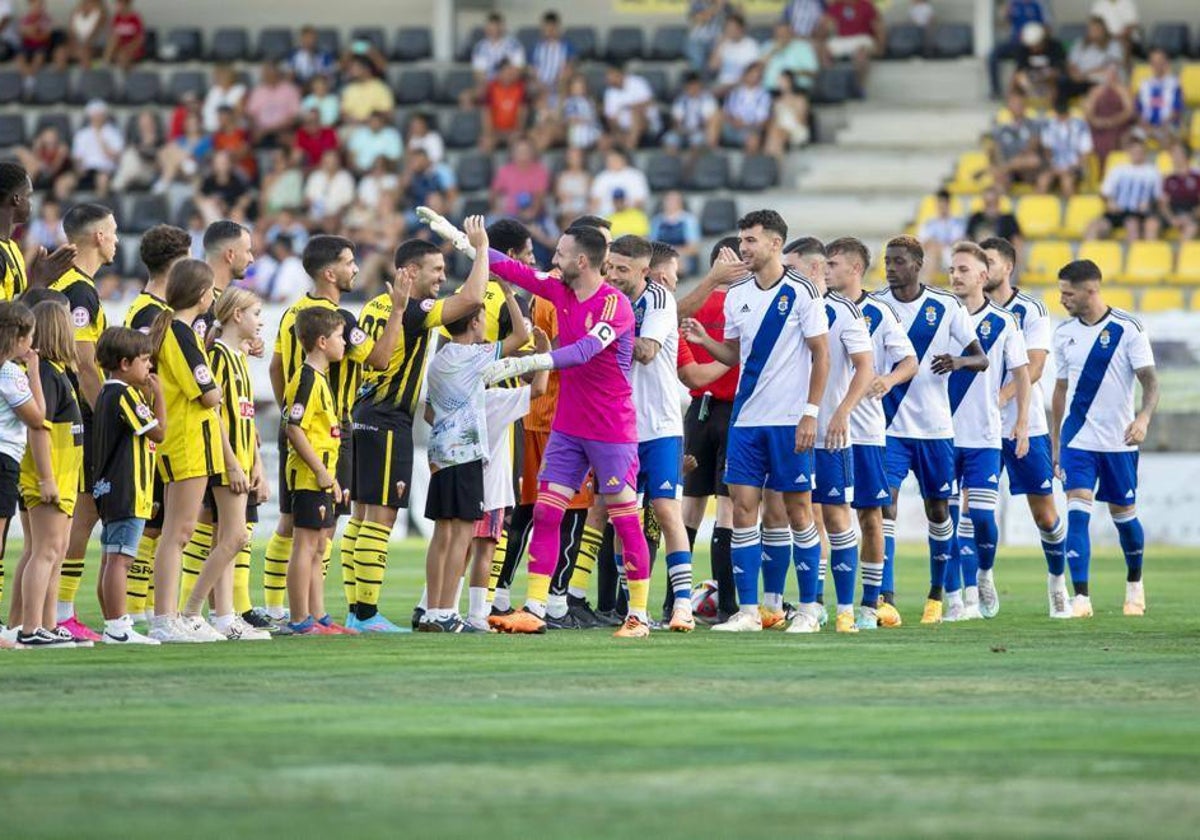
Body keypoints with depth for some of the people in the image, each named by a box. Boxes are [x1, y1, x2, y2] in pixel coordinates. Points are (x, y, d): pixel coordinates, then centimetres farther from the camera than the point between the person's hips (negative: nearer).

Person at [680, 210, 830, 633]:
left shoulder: (801, 292, -7)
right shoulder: (736, 296, 9)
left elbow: (821, 355, -6)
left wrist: (810, 412, -11)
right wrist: (704, 341, -3)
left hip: (789, 421, -5)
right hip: (746, 419, 5)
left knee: (798, 509, 0)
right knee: (743, 508, -1)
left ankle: (809, 608, 9)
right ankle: (747, 610, 3)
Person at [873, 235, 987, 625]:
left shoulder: (946, 306, -2)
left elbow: (981, 359, 0)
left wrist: (958, 361, -21)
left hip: (934, 427, 1)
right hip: (889, 427, -1)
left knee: (938, 509, 11)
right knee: (885, 504, -15)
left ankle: (936, 595, 27)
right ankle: (885, 597, -19)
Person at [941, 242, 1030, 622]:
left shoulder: (1003, 323, 2)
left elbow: (1021, 373, 6)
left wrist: (1022, 422, -1)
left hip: (984, 437, -1)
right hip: (943, 433, 1)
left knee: (982, 516, -5)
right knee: (948, 517, -1)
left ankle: (984, 577, 21)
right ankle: (955, 597, 2)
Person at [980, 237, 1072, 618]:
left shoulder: (1031, 310, -3)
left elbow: (1034, 366, -12)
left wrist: (1001, 396, -26)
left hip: (1025, 424, -2)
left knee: (1044, 513, 3)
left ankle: (1057, 581, 22)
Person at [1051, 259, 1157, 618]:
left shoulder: (1128, 329, -8)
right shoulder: (1064, 333, 6)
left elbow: (1150, 380, -10)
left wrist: (1144, 417, -30)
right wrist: (1054, 444, 15)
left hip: (1119, 441, -2)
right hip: (1077, 439, 2)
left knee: (1124, 514, 10)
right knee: (1077, 512, -14)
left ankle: (1134, 583, 35)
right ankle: (1081, 598, -17)